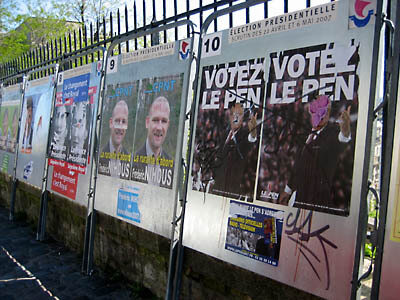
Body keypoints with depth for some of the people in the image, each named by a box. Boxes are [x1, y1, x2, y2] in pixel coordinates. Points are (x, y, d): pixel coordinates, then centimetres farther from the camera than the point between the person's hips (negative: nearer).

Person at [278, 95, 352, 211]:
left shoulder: (332, 132, -11)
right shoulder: (307, 134, 10)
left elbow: (340, 140, -38)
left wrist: (345, 130, -61)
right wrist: (287, 190, 22)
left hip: (320, 197, -7)